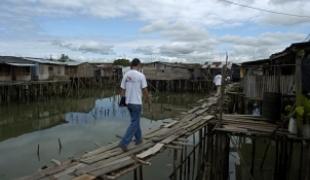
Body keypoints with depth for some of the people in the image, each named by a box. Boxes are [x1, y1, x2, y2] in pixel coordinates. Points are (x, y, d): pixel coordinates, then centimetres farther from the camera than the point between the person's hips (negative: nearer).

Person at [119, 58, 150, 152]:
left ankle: (138, 139, 33)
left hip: (128, 102, 7)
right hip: (136, 103, -6)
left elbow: (122, 89, 6)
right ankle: (124, 142, -8)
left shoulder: (126, 75, 3)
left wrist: (123, 100, 19)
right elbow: (145, 90, -10)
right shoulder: (141, 75, -14)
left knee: (135, 120, 22)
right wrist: (148, 100, 8)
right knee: (134, 124, -1)